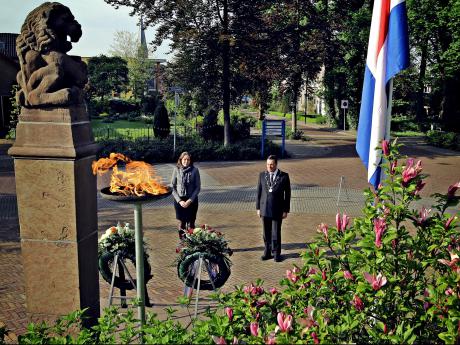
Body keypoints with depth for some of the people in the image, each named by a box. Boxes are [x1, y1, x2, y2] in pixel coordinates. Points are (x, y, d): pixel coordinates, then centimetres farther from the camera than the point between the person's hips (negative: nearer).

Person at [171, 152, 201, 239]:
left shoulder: (195, 170, -6)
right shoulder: (176, 170, -4)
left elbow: (198, 187, -3)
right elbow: (172, 187, -1)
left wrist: (190, 200, -12)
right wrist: (179, 200, -10)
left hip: (192, 200, -1)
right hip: (179, 200, 1)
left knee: (191, 223, 4)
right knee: (182, 223, 9)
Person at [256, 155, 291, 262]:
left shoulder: (284, 176, -3)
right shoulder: (262, 175, 4)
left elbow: (287, 194, -1)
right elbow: (259, 192, 7)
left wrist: (286, 210, -3)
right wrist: (258, 208, 5)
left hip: (277, 209, -2)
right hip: (264, 208, 2)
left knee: (276, 233, 2)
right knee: (266, 233, 9)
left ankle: (276, 253, 16)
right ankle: (268, 252, 21)